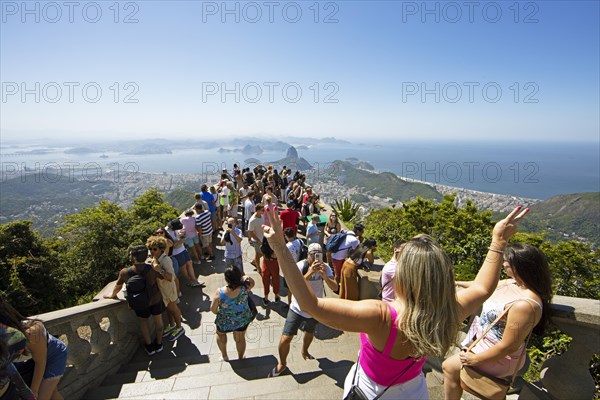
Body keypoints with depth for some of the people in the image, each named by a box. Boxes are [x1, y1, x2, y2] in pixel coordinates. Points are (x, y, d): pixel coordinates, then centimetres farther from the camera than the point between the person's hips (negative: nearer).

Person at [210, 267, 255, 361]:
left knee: (220, 333, 33)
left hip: (225, 321, 0)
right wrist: (244, 276, -12)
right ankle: (240, 358, 48)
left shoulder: (220, 292, -33)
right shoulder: (244, 288, -31)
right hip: (242, 319, 1)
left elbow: (213, 309, -16)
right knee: (240, 338, 27)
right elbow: (252, 282, -5)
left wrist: (218, 313, 3)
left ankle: (224, 356, 48)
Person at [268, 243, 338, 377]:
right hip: (297, 308, -3)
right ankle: (282, 364, 25)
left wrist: (325, 276, -41)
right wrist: (309, 273, -49)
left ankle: (304, 351, 60)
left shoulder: (325, 268, -16)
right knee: (285, 338, -5)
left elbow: (335, 288, -23)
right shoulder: (300, 265, -24)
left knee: (310, 332, 27)